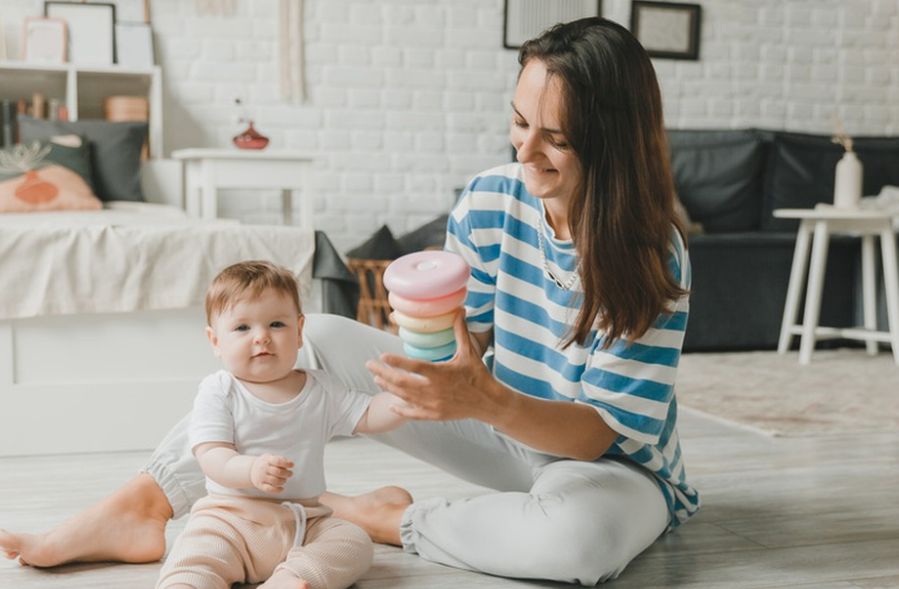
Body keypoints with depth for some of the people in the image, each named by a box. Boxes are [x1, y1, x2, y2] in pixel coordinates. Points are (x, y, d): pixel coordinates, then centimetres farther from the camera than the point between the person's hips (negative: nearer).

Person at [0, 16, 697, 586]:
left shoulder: (654, 255, -23)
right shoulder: (490, 200, -10)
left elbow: (610, 431, -27)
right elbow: (465, 335, -1)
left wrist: (488, 402, -45)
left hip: (609, 463, -4)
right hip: (504, 431, 4)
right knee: (319, 339, -12)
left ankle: (387, 519, -17)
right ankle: (138, 508, -14)